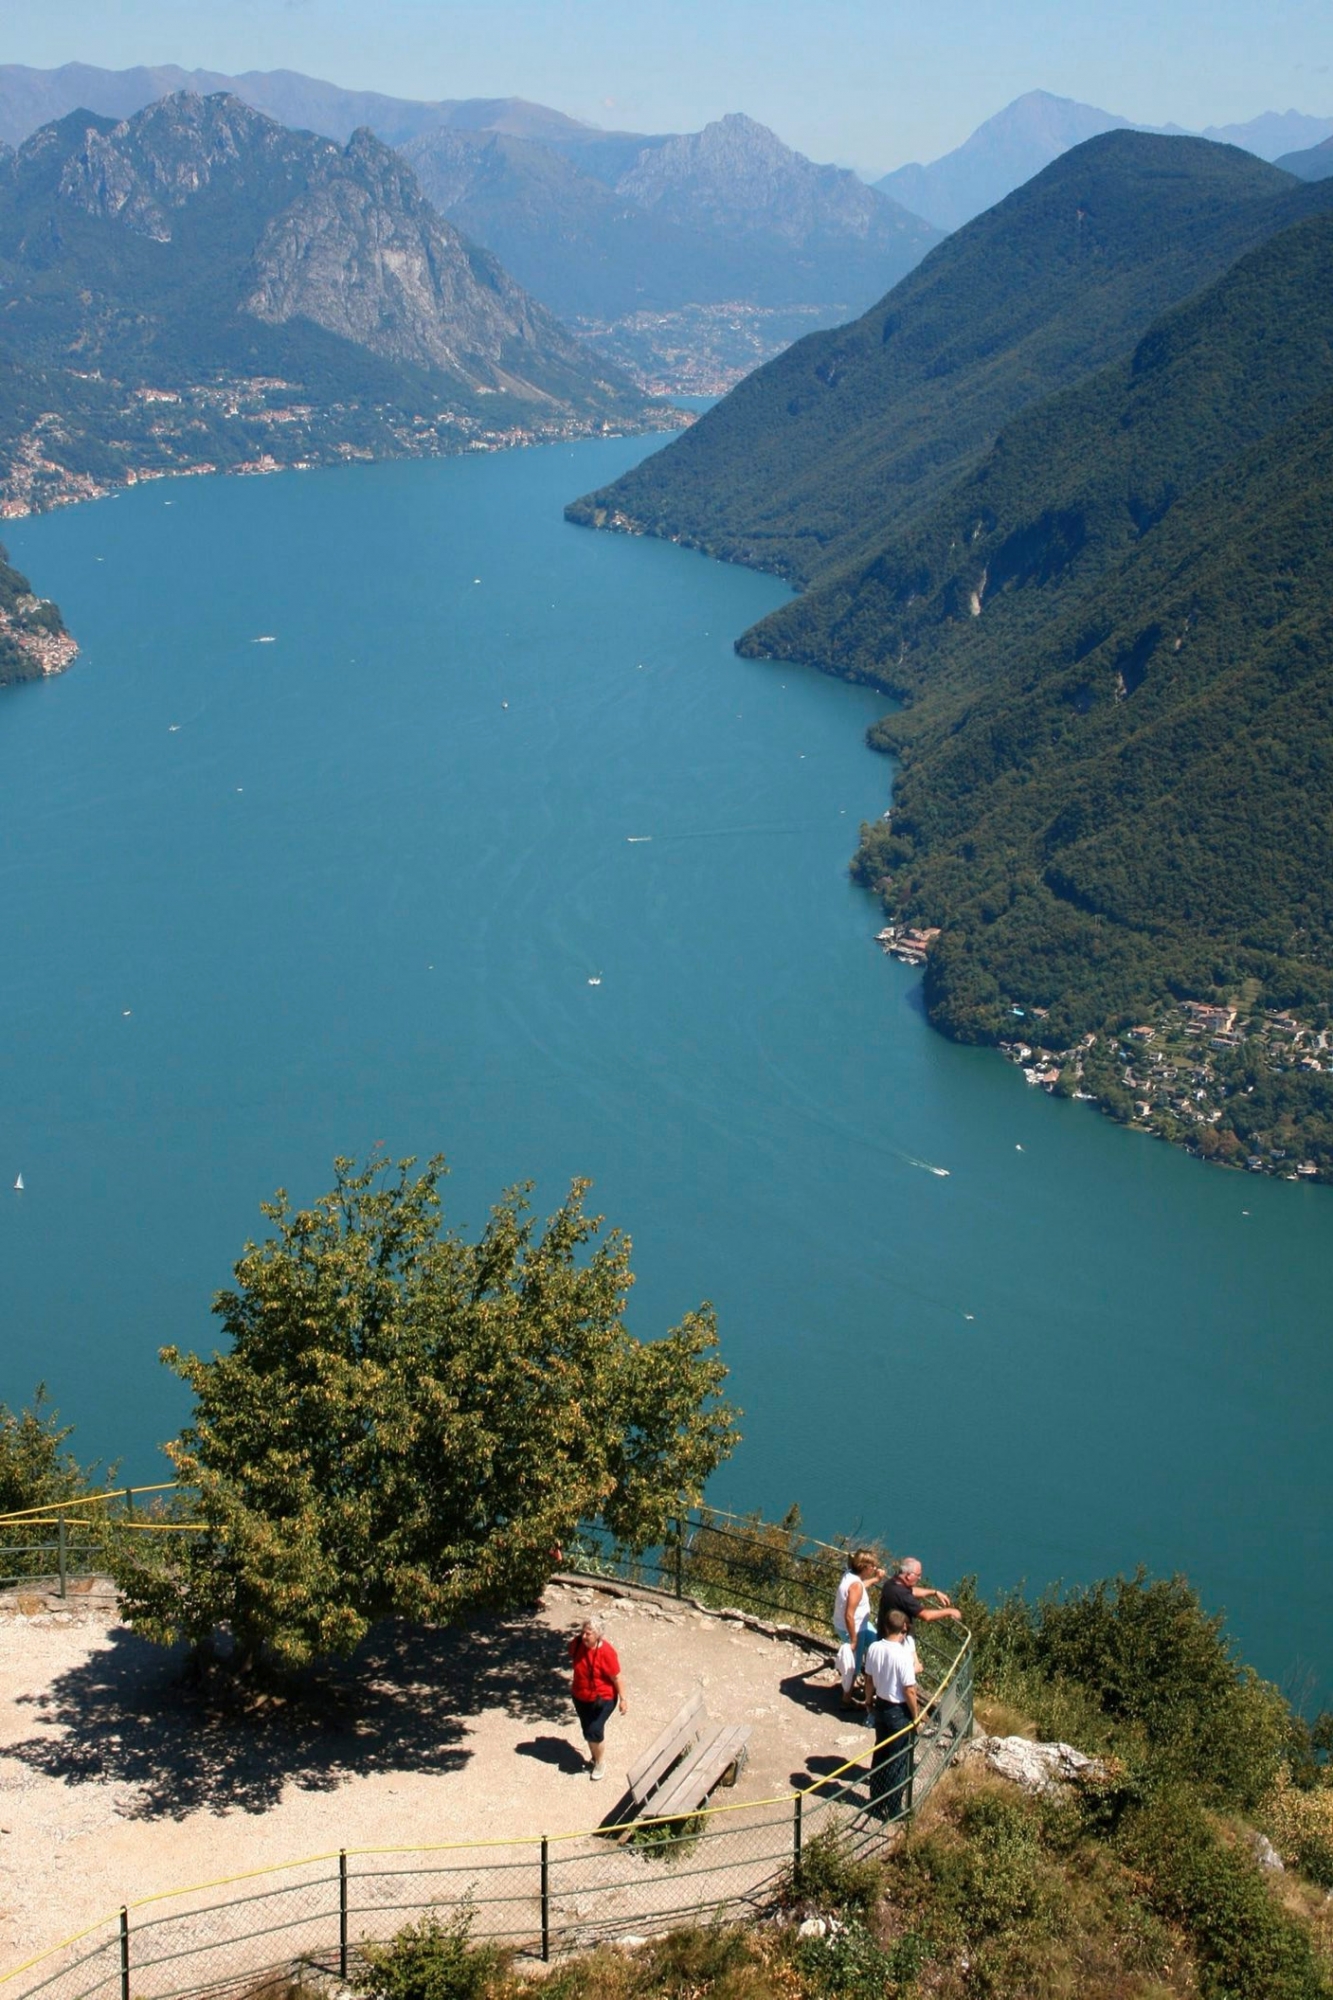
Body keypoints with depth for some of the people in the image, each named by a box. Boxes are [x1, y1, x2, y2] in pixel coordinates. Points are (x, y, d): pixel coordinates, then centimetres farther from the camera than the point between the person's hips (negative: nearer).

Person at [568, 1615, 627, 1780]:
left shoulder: (606, 1652, -29)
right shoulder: (576, 1643, -15)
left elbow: (617, 1678, -19)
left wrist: (623, 1699, -11)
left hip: (602, 1698, -5)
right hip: (580, 1697, 5)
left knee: (594, 1731, -7)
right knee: (587, 1731, 17)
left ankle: (598, 1763, 19)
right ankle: (593, 1757, 43)